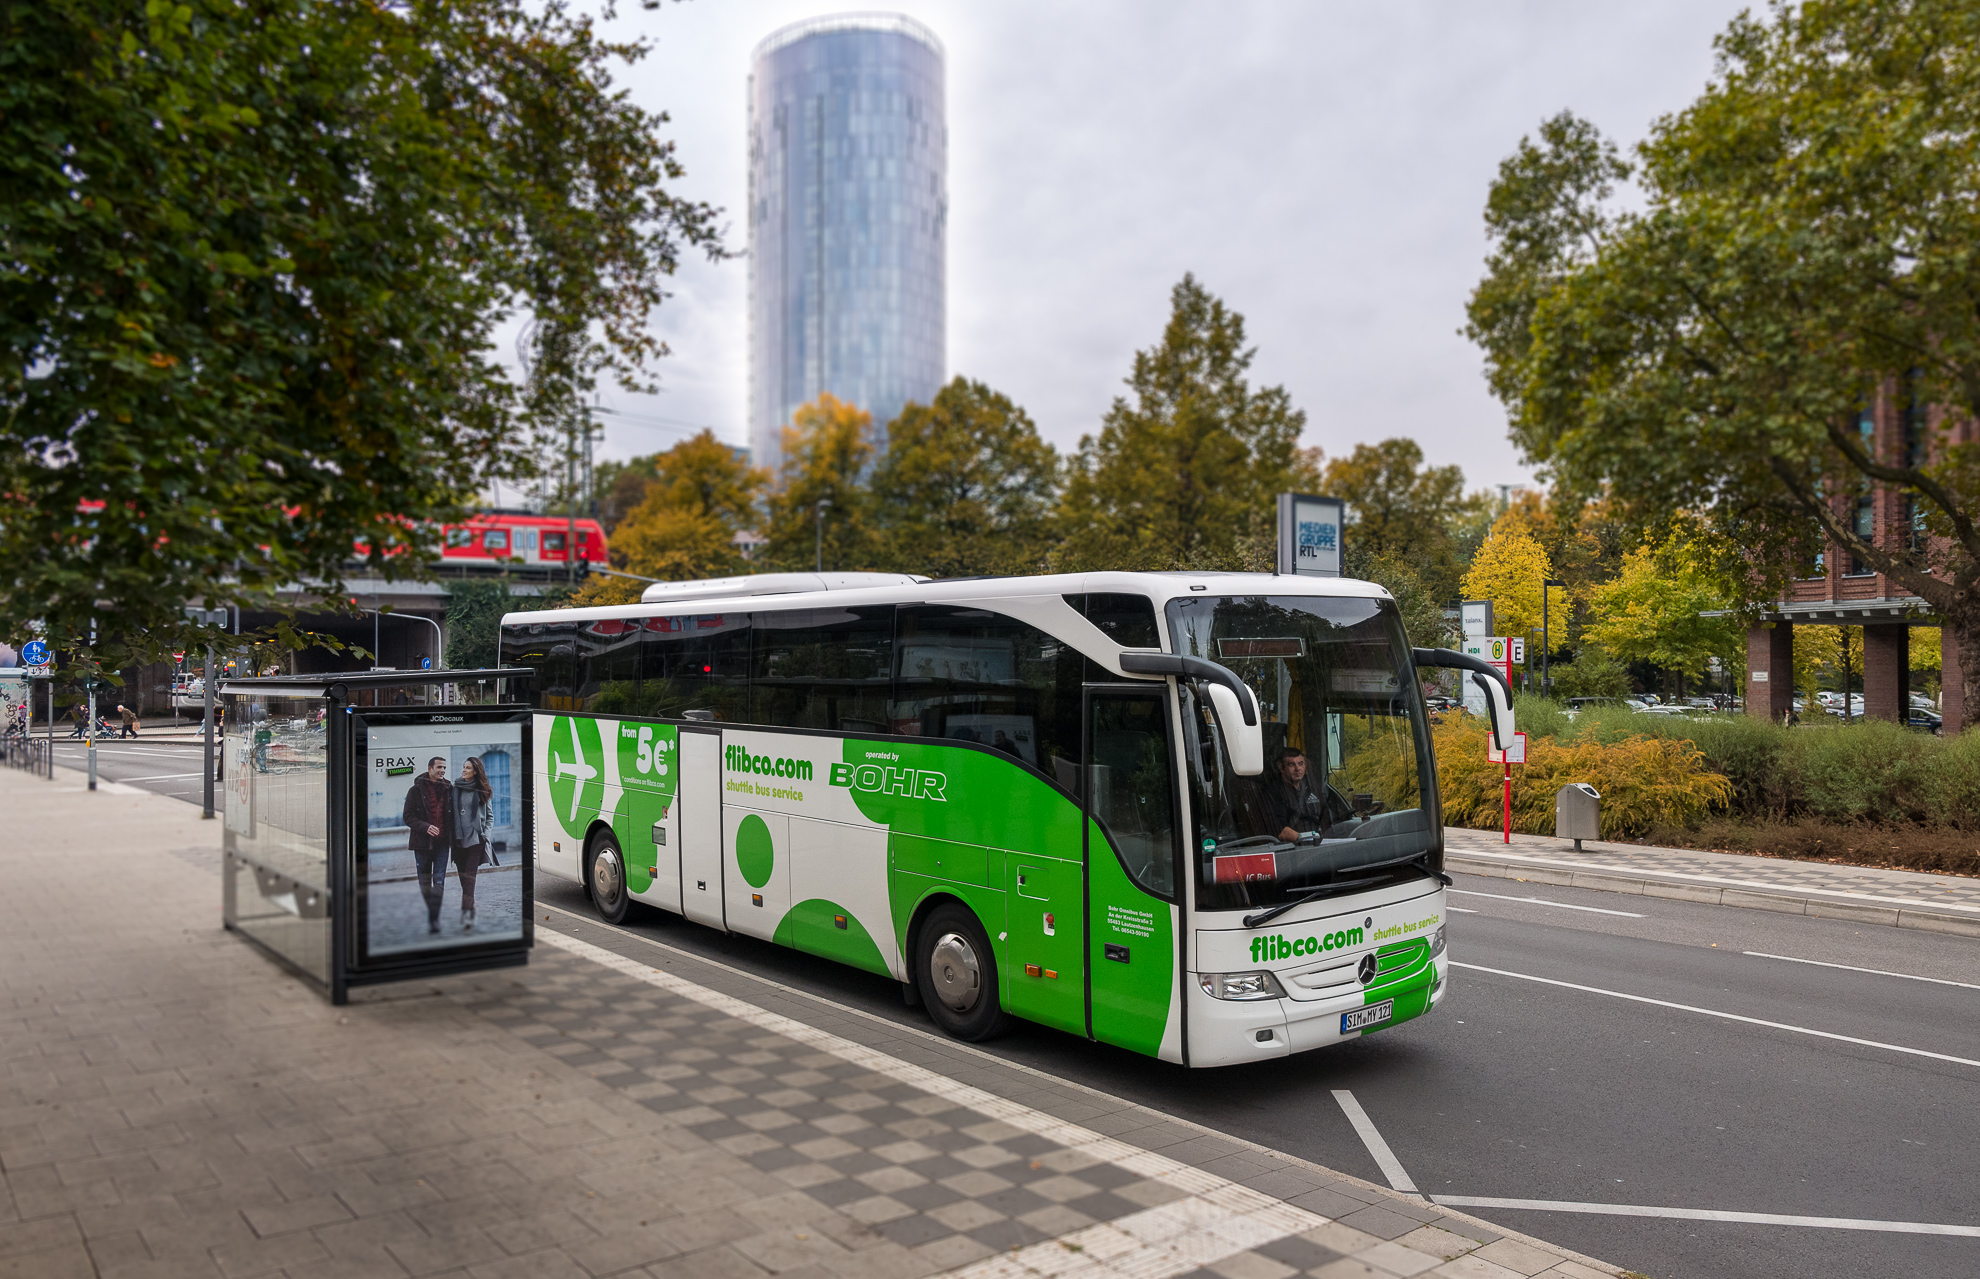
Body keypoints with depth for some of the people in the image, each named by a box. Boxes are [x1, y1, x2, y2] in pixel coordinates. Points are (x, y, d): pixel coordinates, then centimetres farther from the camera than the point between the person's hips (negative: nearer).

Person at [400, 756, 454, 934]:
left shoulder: (448, 790, 8)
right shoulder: (416, 790, -1)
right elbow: (407, 816, -5)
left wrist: (453, 839, 4)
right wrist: (425, 827, -20)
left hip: (442, 843, 1)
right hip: (422, 843, -1)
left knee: (439, 881, -8)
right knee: (424, 882, 9)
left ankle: (434, 918, -9)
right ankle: (428, 916, 24)